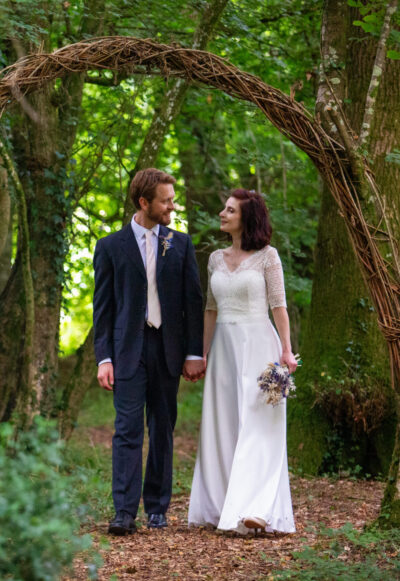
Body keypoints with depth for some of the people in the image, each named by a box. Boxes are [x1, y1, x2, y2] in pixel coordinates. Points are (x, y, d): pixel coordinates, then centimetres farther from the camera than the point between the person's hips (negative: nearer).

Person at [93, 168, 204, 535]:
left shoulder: (181, 244, 8)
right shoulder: (111, 247, 3)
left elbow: (194, 301, 7)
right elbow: (103, 307, 2)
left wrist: (195, 353, 0)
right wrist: (104, 358, -6)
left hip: (168, 349, 2)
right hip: (128, 350, -2)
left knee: (163, 430, 7)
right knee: (128, 430, -8)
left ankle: (157, 508, 16)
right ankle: (125, 512, -10)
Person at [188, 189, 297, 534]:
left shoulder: (267, 256, -2)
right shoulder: (216, 259, 13)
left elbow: (279, 305, -4)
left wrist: (287, 350, -12)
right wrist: (203, 353, 14)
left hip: (258, 345, -6)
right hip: (224, 348, 6)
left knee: (258, 427, -10)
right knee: (222, 428, 4)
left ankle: (255, 510, -18)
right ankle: (222, 506, 9)